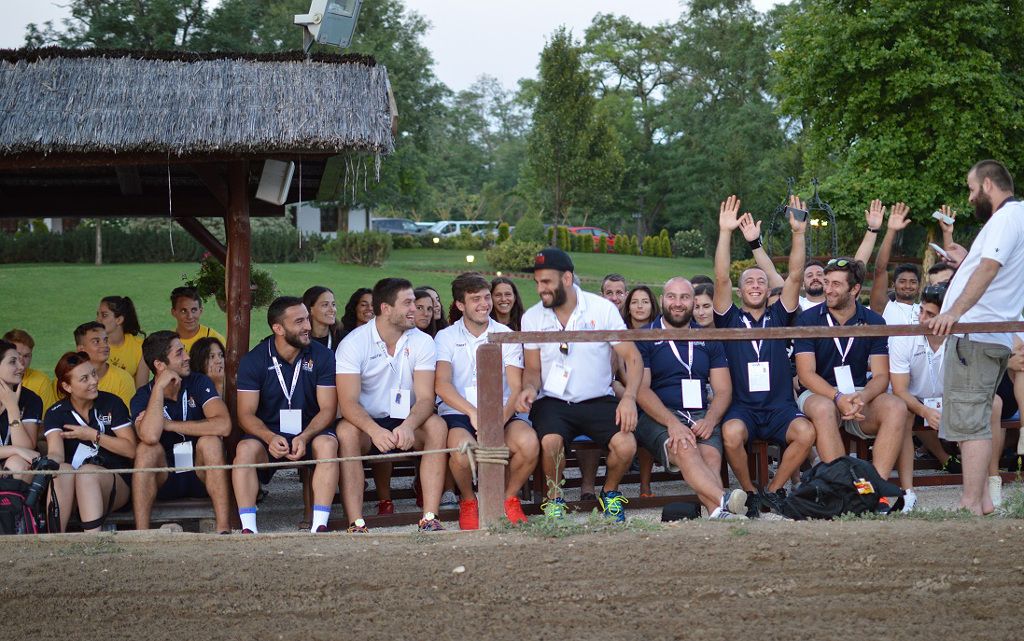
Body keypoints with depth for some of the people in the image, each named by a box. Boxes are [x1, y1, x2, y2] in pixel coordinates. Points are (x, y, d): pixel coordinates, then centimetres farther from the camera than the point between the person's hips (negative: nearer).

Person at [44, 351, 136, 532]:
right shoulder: (55, 414, 3)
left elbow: (131, 449, -5)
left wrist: (93, 435, -9)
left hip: (116, 484, -1)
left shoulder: (111, 403, 3)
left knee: (87, 472, -33)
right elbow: (56, 453, -16)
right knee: (63, 470, -31)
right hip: (72, 492, 1)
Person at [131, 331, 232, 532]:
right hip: (165, 479, 0)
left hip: (202, 474, 0)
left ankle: (223, 528, -32)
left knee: (210, 442, -28)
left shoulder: (199, 383, -6)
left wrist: (170, 425, -20)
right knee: (146, 448, -26)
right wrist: (159, 387, -25)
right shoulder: (143, 397, -7)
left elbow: (223, 425, -24)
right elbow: (150, 436, -31)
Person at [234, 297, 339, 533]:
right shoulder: (254, 360, -2)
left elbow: (328, 409, -6)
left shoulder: (322, 356, -1)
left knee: (327, 444, -32)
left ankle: (320, 525, -36)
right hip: (268, 433, 0)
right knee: (245, 449, -31)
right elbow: (246, 414, -6)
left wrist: (304, 438, -24)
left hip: (310, 432, 0)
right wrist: (270, 438, -26)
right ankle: (248, 529, -33)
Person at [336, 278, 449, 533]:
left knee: (437, 425, -28)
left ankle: (430, 518, -31)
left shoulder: (422, 342, -1)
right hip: (367, 424, -2)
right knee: (346, 432, -34)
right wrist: (375, 430, -39)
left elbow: (426, 398, -10)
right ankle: (356, 524, -37)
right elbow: (348, 402, -19)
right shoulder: (353, 343, -9)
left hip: (406, 423, 2)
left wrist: (407, 426, -33)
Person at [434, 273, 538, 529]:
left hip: (501, 414, 2)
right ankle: (468, 502, -2)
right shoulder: (446, 337, 6)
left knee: (529, 442, -31)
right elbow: (442, 385, -10)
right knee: (464, 448, -36)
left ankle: (509, 498, -1)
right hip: (457, 414, -2)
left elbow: (516, 387, 1)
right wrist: (473, 413, -28)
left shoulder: (506, 336, 11)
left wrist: (502, 417, -21)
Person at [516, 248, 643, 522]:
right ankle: (554, 498, -3)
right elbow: (533, 368, 11)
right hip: (553, 402, 0)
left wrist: (629, 397, -20)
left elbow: (632, 358, -3)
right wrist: (530, 388, -13)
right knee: (550, 441, -34)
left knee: (625, 445, -27)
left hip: (598, 400, 0)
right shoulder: (532, 318, 4)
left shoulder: (602, 309, -2)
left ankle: (610, 493, 7)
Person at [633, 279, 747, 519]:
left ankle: (717, 512, -56)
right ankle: (724, 501, -58)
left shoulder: (708, 340, 21)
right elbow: (641, 390, -1)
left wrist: (710, 420, -7)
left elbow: (723, 391, 15)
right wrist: (672, 422, -17)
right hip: (657, 416, -3)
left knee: (711, 456, -31)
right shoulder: (644, 338, 10)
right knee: (685, 450, -36)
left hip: (701, 417, 3)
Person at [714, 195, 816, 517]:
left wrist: (799, 233, -6)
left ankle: (773, 490, -5)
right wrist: (725, 232, -12)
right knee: (731, 433, -35)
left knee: (806, 433, -28)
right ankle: (750, 492, -8)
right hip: (742, 408, -2)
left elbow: (795, 277, 4)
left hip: (779, 408, 2)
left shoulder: (778, 318, 14)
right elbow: (721, 279, -3)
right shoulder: (730, 319, 10)